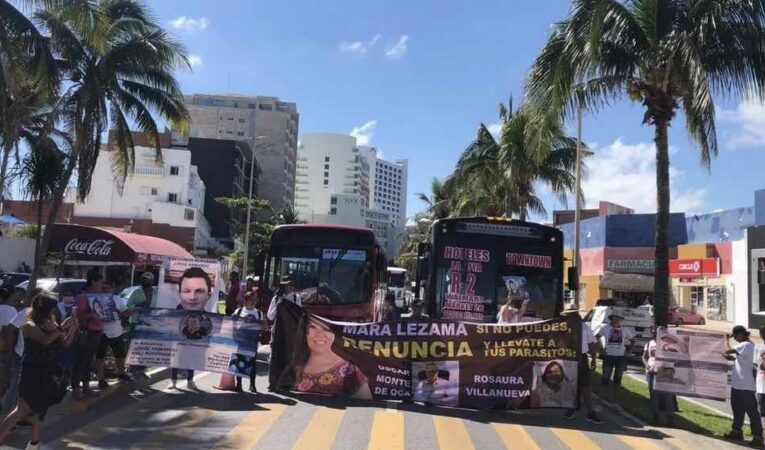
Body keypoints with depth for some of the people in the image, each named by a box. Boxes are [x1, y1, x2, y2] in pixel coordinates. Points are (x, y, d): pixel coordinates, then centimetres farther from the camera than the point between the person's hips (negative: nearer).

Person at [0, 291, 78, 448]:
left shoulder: (51, 324, 6)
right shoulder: (30, 326, -13)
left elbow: (64, 344, 9)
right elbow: (45, 340, -30)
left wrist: (73, 328, -5)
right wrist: (62, 327, -23)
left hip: (49, 373, 7)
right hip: (33, 372, -7)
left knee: (41, 409, 13)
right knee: (23, 409, -12)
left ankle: (34, 443, 22)